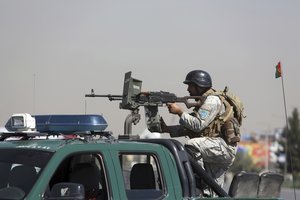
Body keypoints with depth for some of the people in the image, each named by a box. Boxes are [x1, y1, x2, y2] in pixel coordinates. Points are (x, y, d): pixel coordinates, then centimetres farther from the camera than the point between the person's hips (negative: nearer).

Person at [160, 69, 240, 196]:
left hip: (224, 147, -10)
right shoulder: (203, 101, 22)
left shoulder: (212, 100, -10)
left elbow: (198, 125, -21)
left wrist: (180, 112, -14)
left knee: (191, 145, -29)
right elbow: (188, 128, 19)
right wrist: (167, 129, 8)